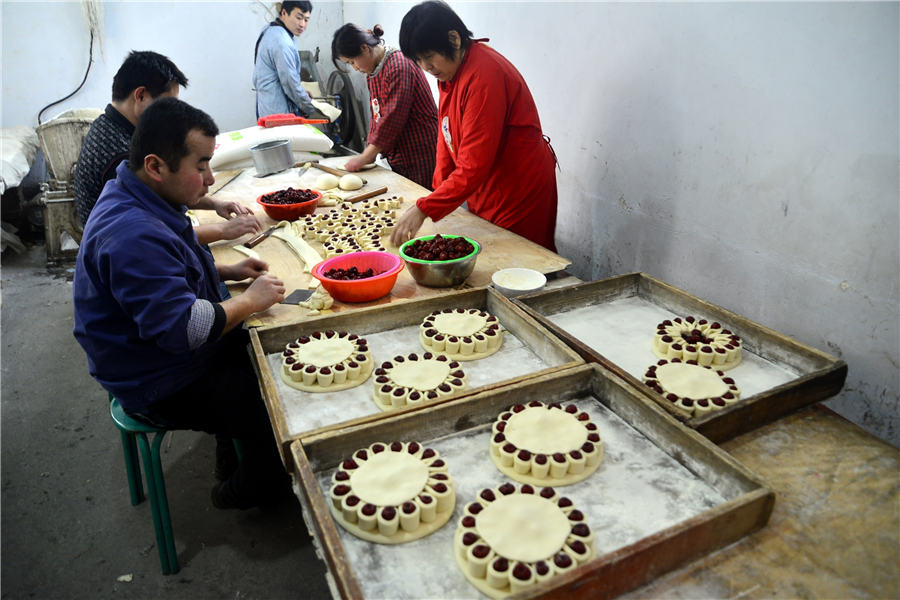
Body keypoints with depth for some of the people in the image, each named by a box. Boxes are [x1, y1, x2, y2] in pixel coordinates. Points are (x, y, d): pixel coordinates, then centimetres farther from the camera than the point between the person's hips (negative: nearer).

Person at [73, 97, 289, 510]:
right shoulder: (133, 235, -32)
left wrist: (224, 272, 2)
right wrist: (250, 301, -22)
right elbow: (181, 328, -36)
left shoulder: (139, 198, 2)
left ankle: (234, 449, 29)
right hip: (162, 389, -10)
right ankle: (242, 492, 20)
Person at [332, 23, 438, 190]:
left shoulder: (398, 66, -17)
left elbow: (392, 119, -21)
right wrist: (369, 152, 5)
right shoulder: (373, 71, 14)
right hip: (398, 159, 9)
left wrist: (364, 158, -17)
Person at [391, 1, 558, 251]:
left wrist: (424, 209, -30)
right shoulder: (450, 71, 6)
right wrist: (440, 188, 1)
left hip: (518, 195, -9)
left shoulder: (484, 75, -25)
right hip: (482, 193, 9)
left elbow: (473, 167, -30)